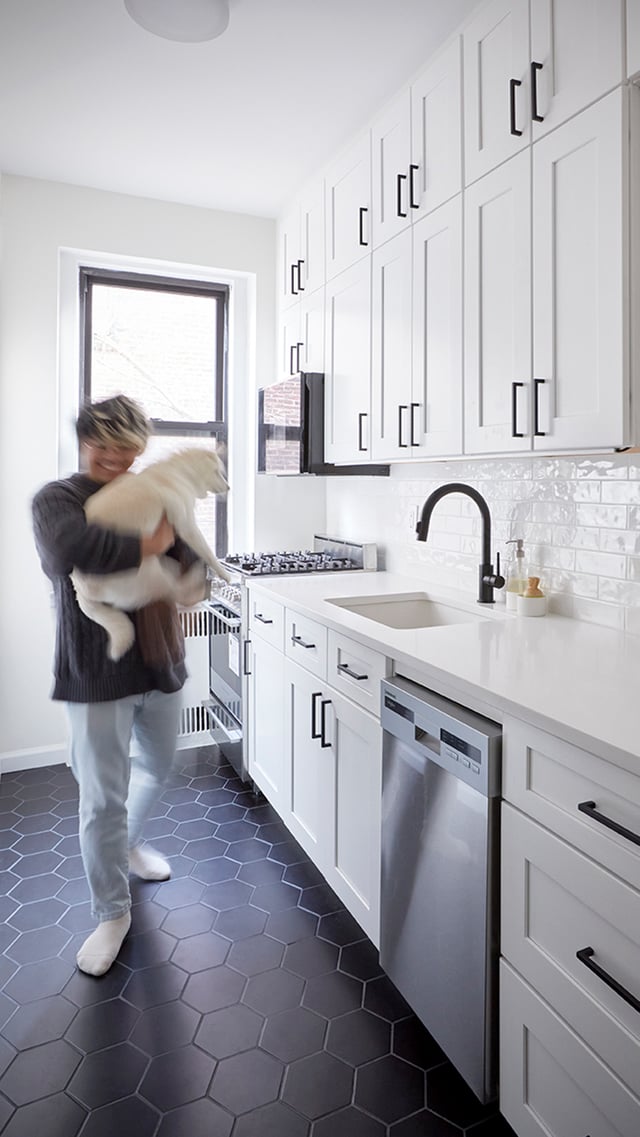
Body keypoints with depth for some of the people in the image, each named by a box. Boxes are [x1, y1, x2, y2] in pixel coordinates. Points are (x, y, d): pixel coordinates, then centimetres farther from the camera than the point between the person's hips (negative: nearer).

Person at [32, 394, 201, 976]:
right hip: (96, 671, -4)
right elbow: (68, 551, -30)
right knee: (102, 799, 4)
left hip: (159, 661, 5)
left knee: (157, 766, 24)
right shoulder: (57, 499, -8)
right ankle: (112, 913, 27)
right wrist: (145, 546, -23)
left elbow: (192, 568, 2)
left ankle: (129, 843, 54)